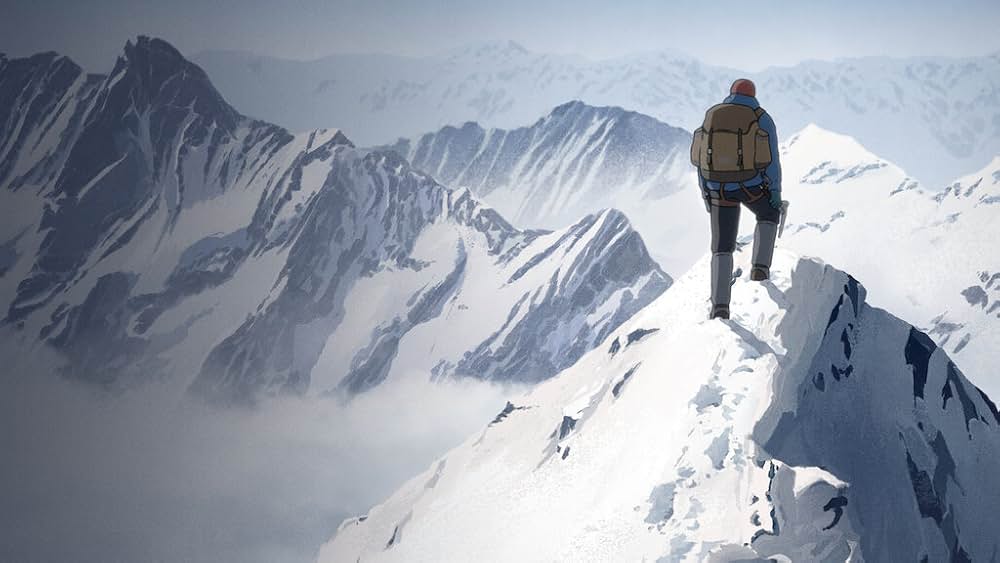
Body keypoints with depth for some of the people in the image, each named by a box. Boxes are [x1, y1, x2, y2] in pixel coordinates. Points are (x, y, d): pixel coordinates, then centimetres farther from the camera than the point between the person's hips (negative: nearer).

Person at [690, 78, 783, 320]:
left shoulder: (711, 116, 8)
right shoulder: (761, 119, -1)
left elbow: (700, 159, 10)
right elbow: (771, 160, -6)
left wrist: (706, 194, 17)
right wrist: (776, 193, 1)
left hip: (719, 188, 2)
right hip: (751, 185, -2)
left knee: (722, 248, 10)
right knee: (768, 215, 32)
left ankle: (720, 305, -2)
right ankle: (760, 266, 15)